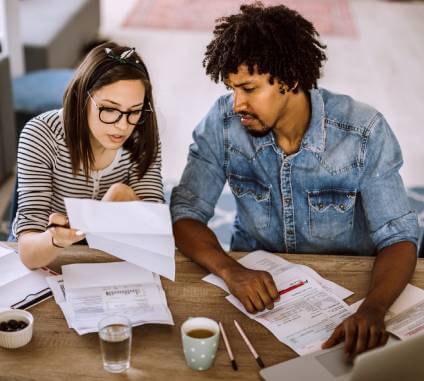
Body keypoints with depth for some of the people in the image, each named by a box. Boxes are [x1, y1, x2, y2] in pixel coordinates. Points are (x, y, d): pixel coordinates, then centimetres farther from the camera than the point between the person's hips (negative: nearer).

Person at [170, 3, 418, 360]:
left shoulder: (364, 132, -16)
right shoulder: (223, 121, -12)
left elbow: (398, 237, -16)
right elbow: (186, 213, -10)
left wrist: (372, 308, -36)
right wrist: (230, 270, -30)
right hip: (254, 278, 1)